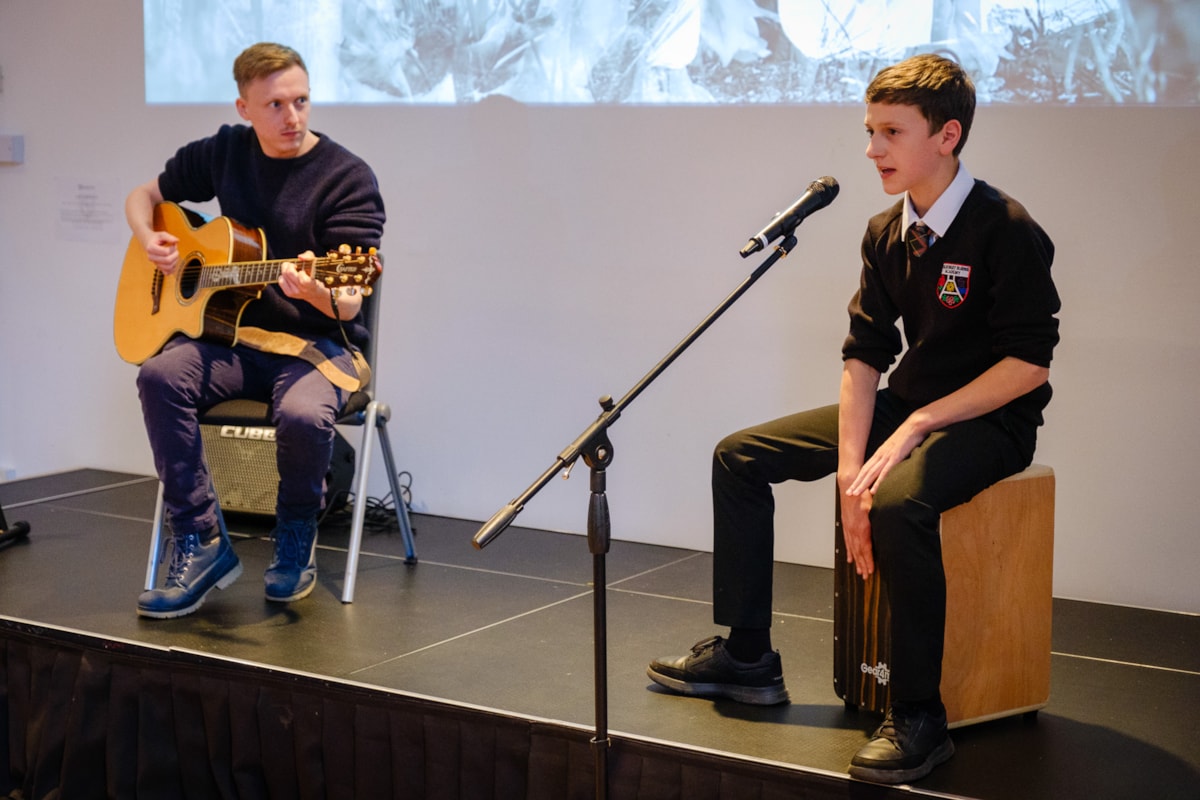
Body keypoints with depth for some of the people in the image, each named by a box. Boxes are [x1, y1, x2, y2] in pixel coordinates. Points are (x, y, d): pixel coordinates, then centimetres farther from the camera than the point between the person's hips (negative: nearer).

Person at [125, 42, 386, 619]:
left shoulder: (347, 178, -9)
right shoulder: (225, 152, 7)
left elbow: (348, 305, -15)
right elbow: (144, 196, 22)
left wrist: (317, 292, -39)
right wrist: (150, 240, -1)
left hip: (316, 340, -4)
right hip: (234, 335, 4)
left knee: (304, 414, -36)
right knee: (161, 375, -27)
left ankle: (296, 538, -2)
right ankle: (201, 543, -16)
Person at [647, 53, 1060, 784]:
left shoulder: (1006, 230, -17)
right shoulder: (886, 234, 4)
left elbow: (1028, 362, -19)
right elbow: (865, 353, 1)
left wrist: (917, 426, -21)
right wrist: (849, 468, -11)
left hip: (989, 421, -8)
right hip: (906, 407, 8)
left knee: (900, 502, -39)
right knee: (740, 456, 4)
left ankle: (919, 717, -26)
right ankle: (747, 654, 11)